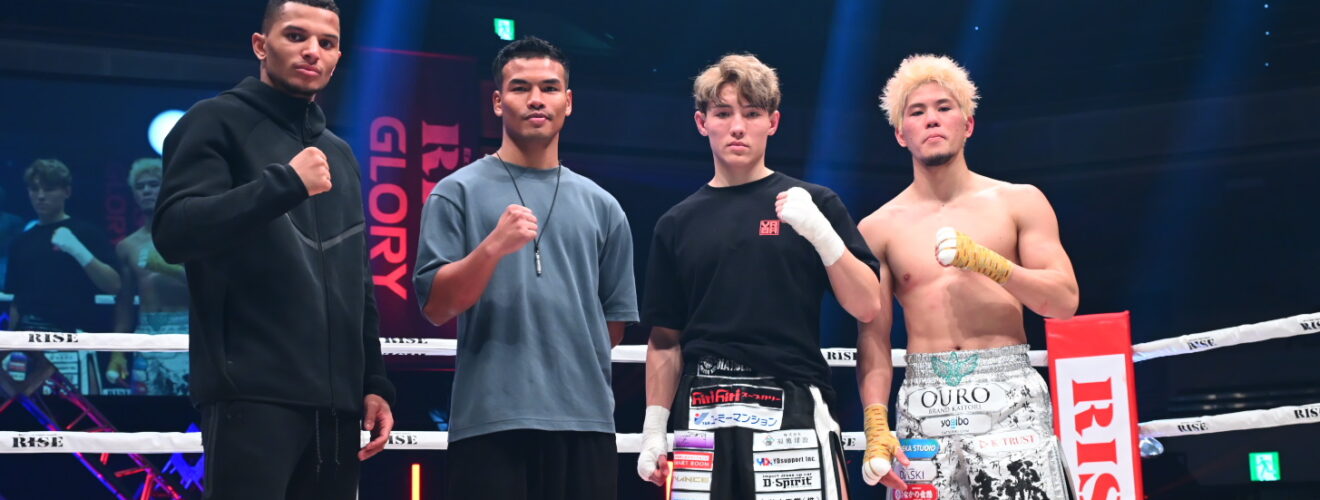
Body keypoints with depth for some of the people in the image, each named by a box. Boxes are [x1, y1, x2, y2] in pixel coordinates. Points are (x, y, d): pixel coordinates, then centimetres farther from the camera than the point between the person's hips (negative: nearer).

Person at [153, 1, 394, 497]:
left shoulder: (339, 154, 22)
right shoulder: (217, 122, 2)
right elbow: (174, 232, -13)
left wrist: (374, 381, 15)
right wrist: (284, 183, -20)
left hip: (335, 402, 7)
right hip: (252, 396, -6)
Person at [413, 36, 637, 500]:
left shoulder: (601, 206, 14)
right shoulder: (458, 193, 4)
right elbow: (435, 307, -5)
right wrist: (493, 247, -17)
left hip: (587, 419, 4)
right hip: (490, 421, -3)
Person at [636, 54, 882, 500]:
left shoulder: (812, 204, 7)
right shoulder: (678, 224, 12)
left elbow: (866, 307, 1)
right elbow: (665, 342, 14)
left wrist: (820, 230, -12)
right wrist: (653, 431, 7)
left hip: (793, 410, -2)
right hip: (702, 419, 2)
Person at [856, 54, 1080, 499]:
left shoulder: (1019, 202, 8)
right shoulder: (879, 228, 8)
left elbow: (1065, 300, 1)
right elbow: (873, 339, 6)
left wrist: (985, 262, -12)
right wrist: (876, 425, -6)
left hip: (1007, 395, -1)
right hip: (923, 402, 1)